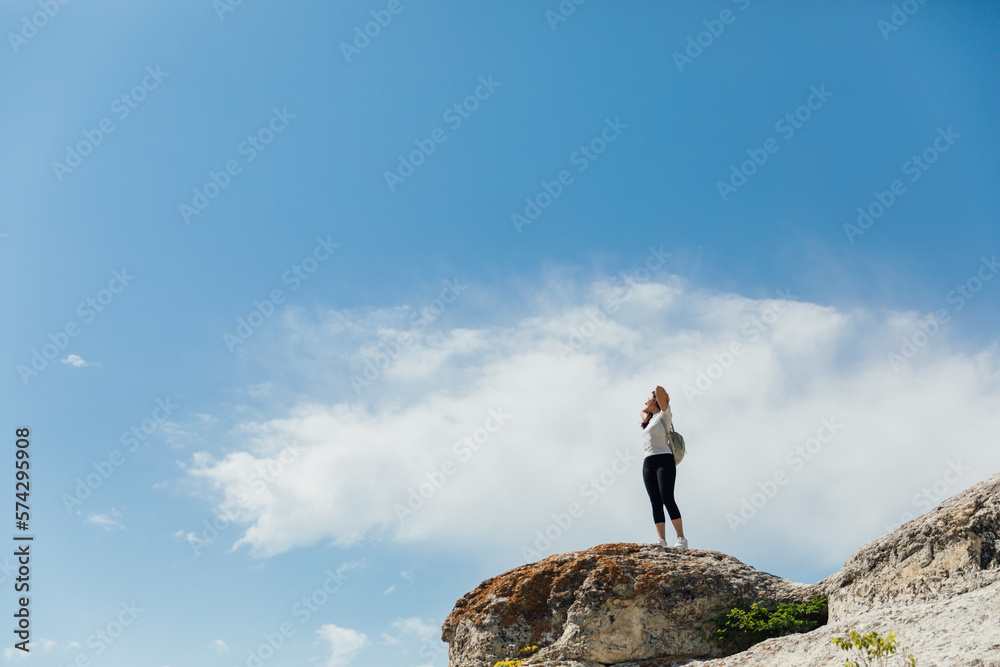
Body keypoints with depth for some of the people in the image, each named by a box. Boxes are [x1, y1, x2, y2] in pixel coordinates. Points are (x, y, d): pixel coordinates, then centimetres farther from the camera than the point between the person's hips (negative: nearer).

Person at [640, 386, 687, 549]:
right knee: (655, 503, -6)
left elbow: (659, 389, -7)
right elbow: (642, 411, 49)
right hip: (648, 463, 7)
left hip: (664, 460, -7)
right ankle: (661, 540, -14)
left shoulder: (663, 415, 4)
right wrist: (649, 407, 35)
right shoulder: (650, 419, 25)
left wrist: (664, 397, 11)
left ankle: (681, 538, -19)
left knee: (667, 499, -19)